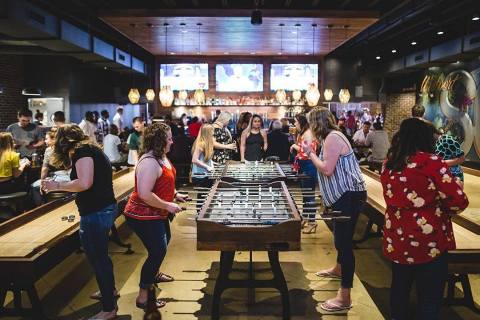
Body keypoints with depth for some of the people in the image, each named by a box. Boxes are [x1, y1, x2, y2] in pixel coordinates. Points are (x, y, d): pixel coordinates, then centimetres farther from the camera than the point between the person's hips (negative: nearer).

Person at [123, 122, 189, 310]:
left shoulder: (161, 157, 4)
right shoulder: (149, 162, -28)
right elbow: (144, 194, -33)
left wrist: (175, 194, 7)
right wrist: (168, 205, -26)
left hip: (156, 214, 11)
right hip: (144, 216, -11)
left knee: (163, 242, 27)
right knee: (158, 251, -6)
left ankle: (154, 274, 52)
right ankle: (142, 297, 8)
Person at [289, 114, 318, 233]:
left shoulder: (308, 133, -16)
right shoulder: (301, 134, 13)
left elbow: (308, 151, -23)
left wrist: (295, 146, -13)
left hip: (309, 167, -10)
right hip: (302, 166, 10)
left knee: (309, 193, -5)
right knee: (304, 192, 17)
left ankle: (312, 222, 3)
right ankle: (305, 217, 29)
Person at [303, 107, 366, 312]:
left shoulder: (332, 138, -17)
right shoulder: (331, 137, 15)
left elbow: (327, 170, -22)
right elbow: (328, 167, 15)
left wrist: (310, 153, -12)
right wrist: (311, 153, 13)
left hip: (349, 195, -11)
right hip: (343, 194, 11)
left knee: (344, 240, -9)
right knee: (340, 236, 27)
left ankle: (344, 297, -4)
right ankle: (339, 269, 50)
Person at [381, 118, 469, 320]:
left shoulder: (389, 164, 2)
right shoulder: (431, 162, -14)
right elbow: (459, 201, -15)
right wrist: (441, 208, 5)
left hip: (396, 239, 6)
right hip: (429, 242, -6)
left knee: (399, 286, 21)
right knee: (430, 298, 5)